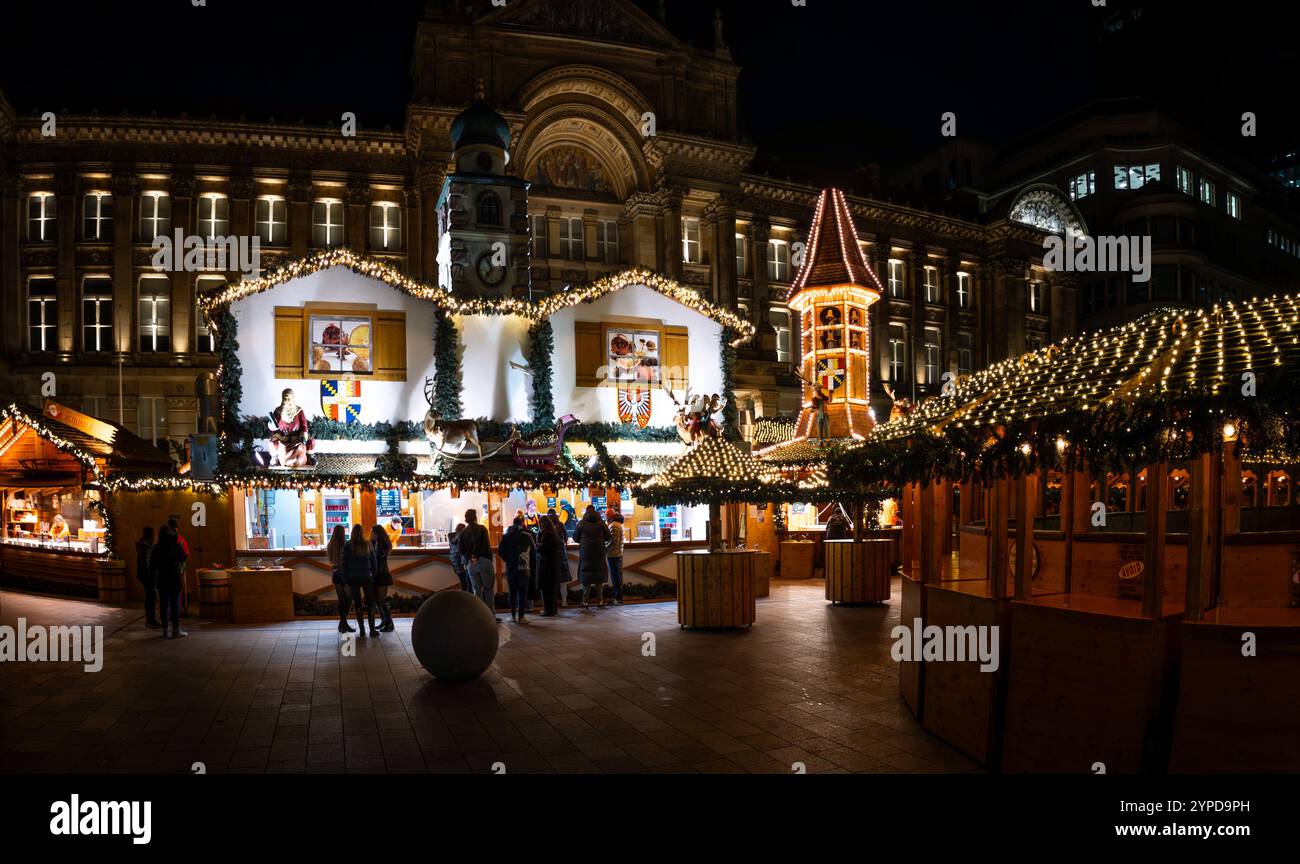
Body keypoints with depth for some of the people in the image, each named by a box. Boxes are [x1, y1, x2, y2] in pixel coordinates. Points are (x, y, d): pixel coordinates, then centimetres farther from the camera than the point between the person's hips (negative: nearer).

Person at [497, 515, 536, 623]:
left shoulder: (506, 536, 2)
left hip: (510, 567, 3)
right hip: (523, 567, -3)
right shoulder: (527, 535, -5)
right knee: (523, 592, 1)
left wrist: (508, 560, 13)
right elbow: (533, 549, 6)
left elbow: (500, 551, 0)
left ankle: (513, 615, 14)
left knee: (512, 592, 11)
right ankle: (521, 616, -1)